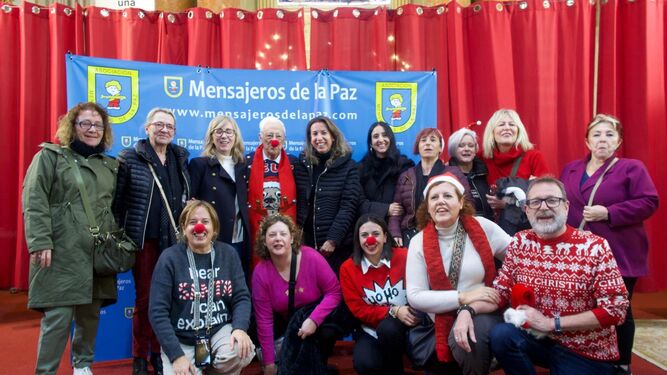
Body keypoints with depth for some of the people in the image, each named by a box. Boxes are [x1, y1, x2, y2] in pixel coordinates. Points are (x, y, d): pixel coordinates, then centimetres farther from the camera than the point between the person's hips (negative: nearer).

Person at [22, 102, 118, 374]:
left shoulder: (110, 165, 18)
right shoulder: (50, 156, 2)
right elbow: (34, 201, -7)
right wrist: (40, 242, -16)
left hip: (99, 255, 5)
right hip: (62, 254, -5)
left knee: (90, 314, 12)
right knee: (58, 317, -5)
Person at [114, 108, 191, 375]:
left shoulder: (181, 158, 10)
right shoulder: (129, 158, -1)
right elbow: (116, 201, -2)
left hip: (174, 240, 3)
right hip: (144, 239, -3)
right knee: (144, 297, 5)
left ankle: (160, 353, 22)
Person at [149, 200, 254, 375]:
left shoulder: (228, 254, 0)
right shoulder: (169, 258, -8)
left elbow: (242, 297, -1)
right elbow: (158, 311, -10)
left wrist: (240, 328, -21)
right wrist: (177, 355, -17)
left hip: (220, 331, 2)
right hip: (181, 340, -1)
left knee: (241, 352, -27)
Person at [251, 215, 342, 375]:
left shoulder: (311, 257, -22)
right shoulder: (261, 272, -17)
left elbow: (334, 292, -17)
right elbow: (264, 319, -15)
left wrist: (314, 319, -32)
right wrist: (269, 362, -13)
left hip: (316, 314, -2)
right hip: (285, 323, 2)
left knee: (327, 332, -30)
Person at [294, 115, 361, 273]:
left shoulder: (348, 166, -1)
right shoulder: (302, 164, 7)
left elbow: (348, 207, -7)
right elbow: (296, 203, 8)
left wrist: (333, 240, -14)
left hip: (337, 245, -2)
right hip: (305, 242, 2)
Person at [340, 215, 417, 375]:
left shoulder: (404, 257, -12)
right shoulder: (348, 268, -6)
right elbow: (358, 310, -7)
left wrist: (412, 312, -23)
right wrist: (393, 311, -21)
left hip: (404, 325, -1)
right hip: (371, 331, 1)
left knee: (388, 328, -34)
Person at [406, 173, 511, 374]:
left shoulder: (483, 227, -2)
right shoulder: (419, 242, -2)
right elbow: (414, 296, -6)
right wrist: (463, 298, -16)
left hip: (485, 315, 0)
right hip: (443, 323, 0)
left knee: (478, 328, -29)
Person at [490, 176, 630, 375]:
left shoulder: (595, 247, -15)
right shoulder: (519, 243, -3)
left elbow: (615, 308, -15)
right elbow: (500, 293, -1)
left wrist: (550, 323, -18)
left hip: (586, 352, -2)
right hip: (537, 338, 2)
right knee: (501, 334, -25)